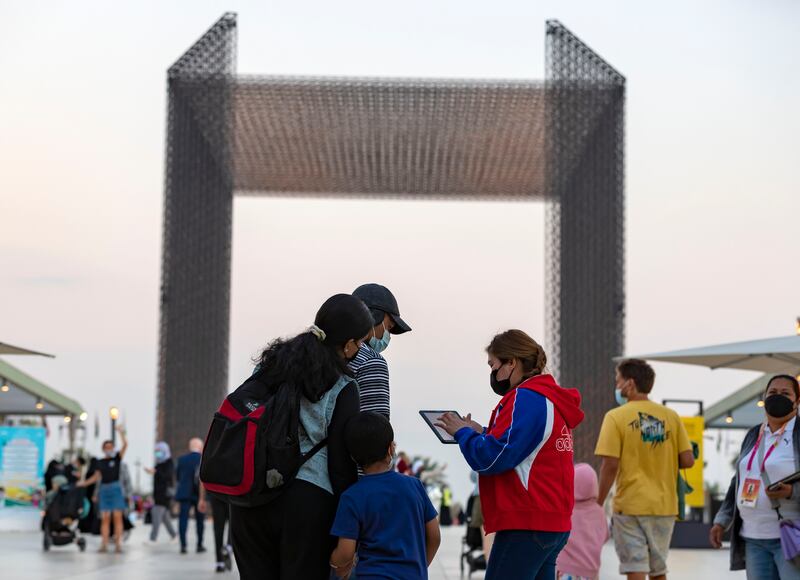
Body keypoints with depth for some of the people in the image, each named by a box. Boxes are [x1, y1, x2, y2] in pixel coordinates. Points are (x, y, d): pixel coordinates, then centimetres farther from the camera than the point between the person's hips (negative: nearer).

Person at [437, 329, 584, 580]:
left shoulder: (526, 398, -13)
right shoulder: (552, 398, 18)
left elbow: (493, 458, -19)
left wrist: (462, 432, -2)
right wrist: (482, 433, 10)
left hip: (526, 525, -10)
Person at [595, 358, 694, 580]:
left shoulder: (616, 417, -7)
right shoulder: (671, 416, 4)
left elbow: (610, 465, -14)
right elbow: (687, 461, 0)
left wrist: (599, 504, -5)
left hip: (630, 505, -4)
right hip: (664, 505, 4)